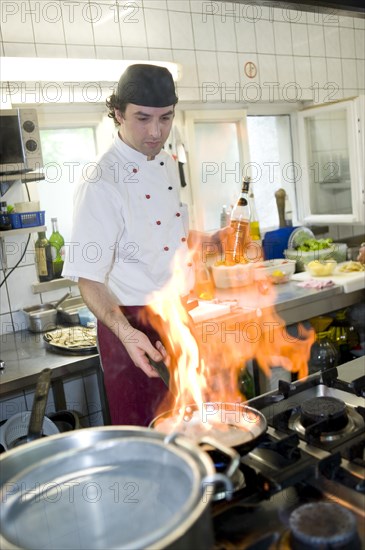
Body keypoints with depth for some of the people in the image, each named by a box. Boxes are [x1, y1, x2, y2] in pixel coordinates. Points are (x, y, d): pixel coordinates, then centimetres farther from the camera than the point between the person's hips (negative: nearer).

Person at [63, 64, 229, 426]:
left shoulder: (168, 165, 6)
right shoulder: (102, 183, -19)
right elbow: (89, 279, -19)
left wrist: (212, 239, 4)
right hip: (135, 326, -7)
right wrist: (126, 332, -34)